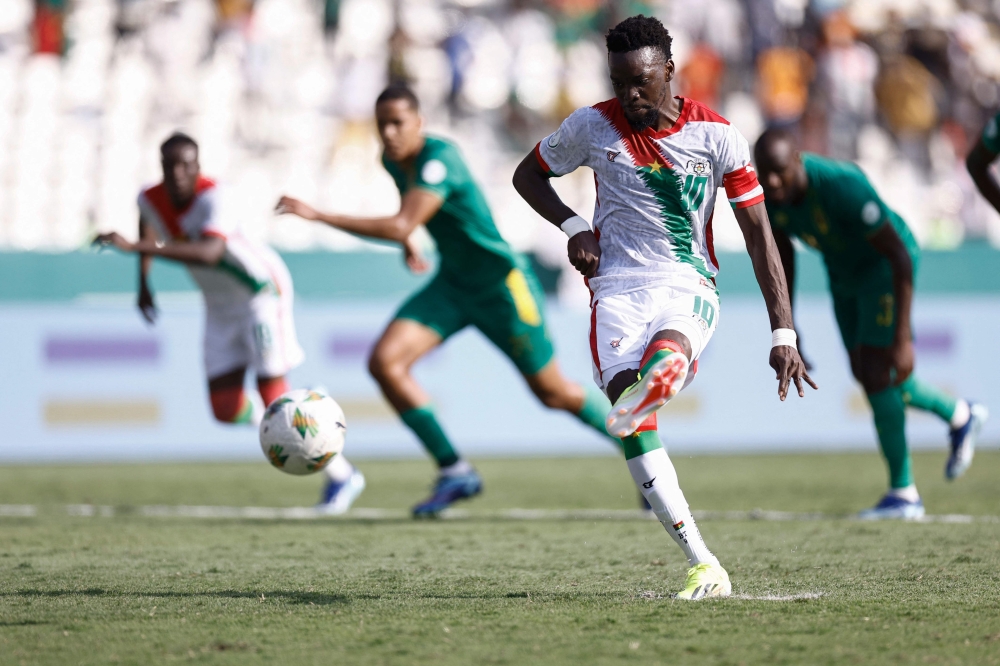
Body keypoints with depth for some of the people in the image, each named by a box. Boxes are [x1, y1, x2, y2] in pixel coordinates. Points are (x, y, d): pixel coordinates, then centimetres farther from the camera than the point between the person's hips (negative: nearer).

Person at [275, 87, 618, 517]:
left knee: (553, 393, 5)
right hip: (452, 284, 7)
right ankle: (454, 471, -7)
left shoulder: (440, 159, -28)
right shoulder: (393, 160, -2)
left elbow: (400, 227, -40)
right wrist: (409, 244, 10)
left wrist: (318, 216, -42)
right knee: (384, 361, -15)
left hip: (503, 286, -7)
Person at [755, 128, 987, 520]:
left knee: (875, 373, -13)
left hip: (886, 266, -7)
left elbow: (900, 255, -32)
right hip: (844, 273, 7)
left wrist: (903, 337, -34)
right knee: (866, 374, 14)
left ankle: (903, 493, 0)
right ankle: (959, 416, 39)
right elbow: (783, 255, 2)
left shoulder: (843, 186, -39)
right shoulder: (769, 193, -20)